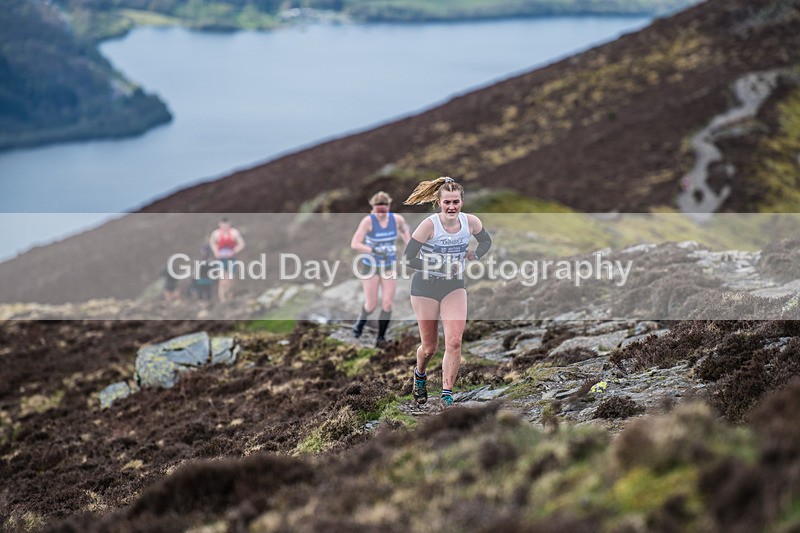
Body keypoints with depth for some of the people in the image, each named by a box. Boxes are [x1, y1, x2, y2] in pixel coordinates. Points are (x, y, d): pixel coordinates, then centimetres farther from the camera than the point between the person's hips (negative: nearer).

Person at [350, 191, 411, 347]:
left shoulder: (397, 219, -11)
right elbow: (354, 244, -28)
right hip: (370, 266, -2)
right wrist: (374, 251, -39)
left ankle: (381, 337, 7)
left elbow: (403, 230, 13)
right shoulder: (368, 221, -23)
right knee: (371, 305, 4)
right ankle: (361, 321, 38)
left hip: (389, 266, 2)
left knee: (387, 304, -7)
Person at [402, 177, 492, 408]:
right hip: (425, 286, -2)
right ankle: (420, 374, 42)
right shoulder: (429, 225, -21)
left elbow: (486, 241, 13)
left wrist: (475, 254, -8)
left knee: (454, 342, -13)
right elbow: (408, 258, -18)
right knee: (430, 347, 7)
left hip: (454, 285, 3)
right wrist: (441, 267, -23)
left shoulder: (471, 222, -9)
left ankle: (447, 395, -5)